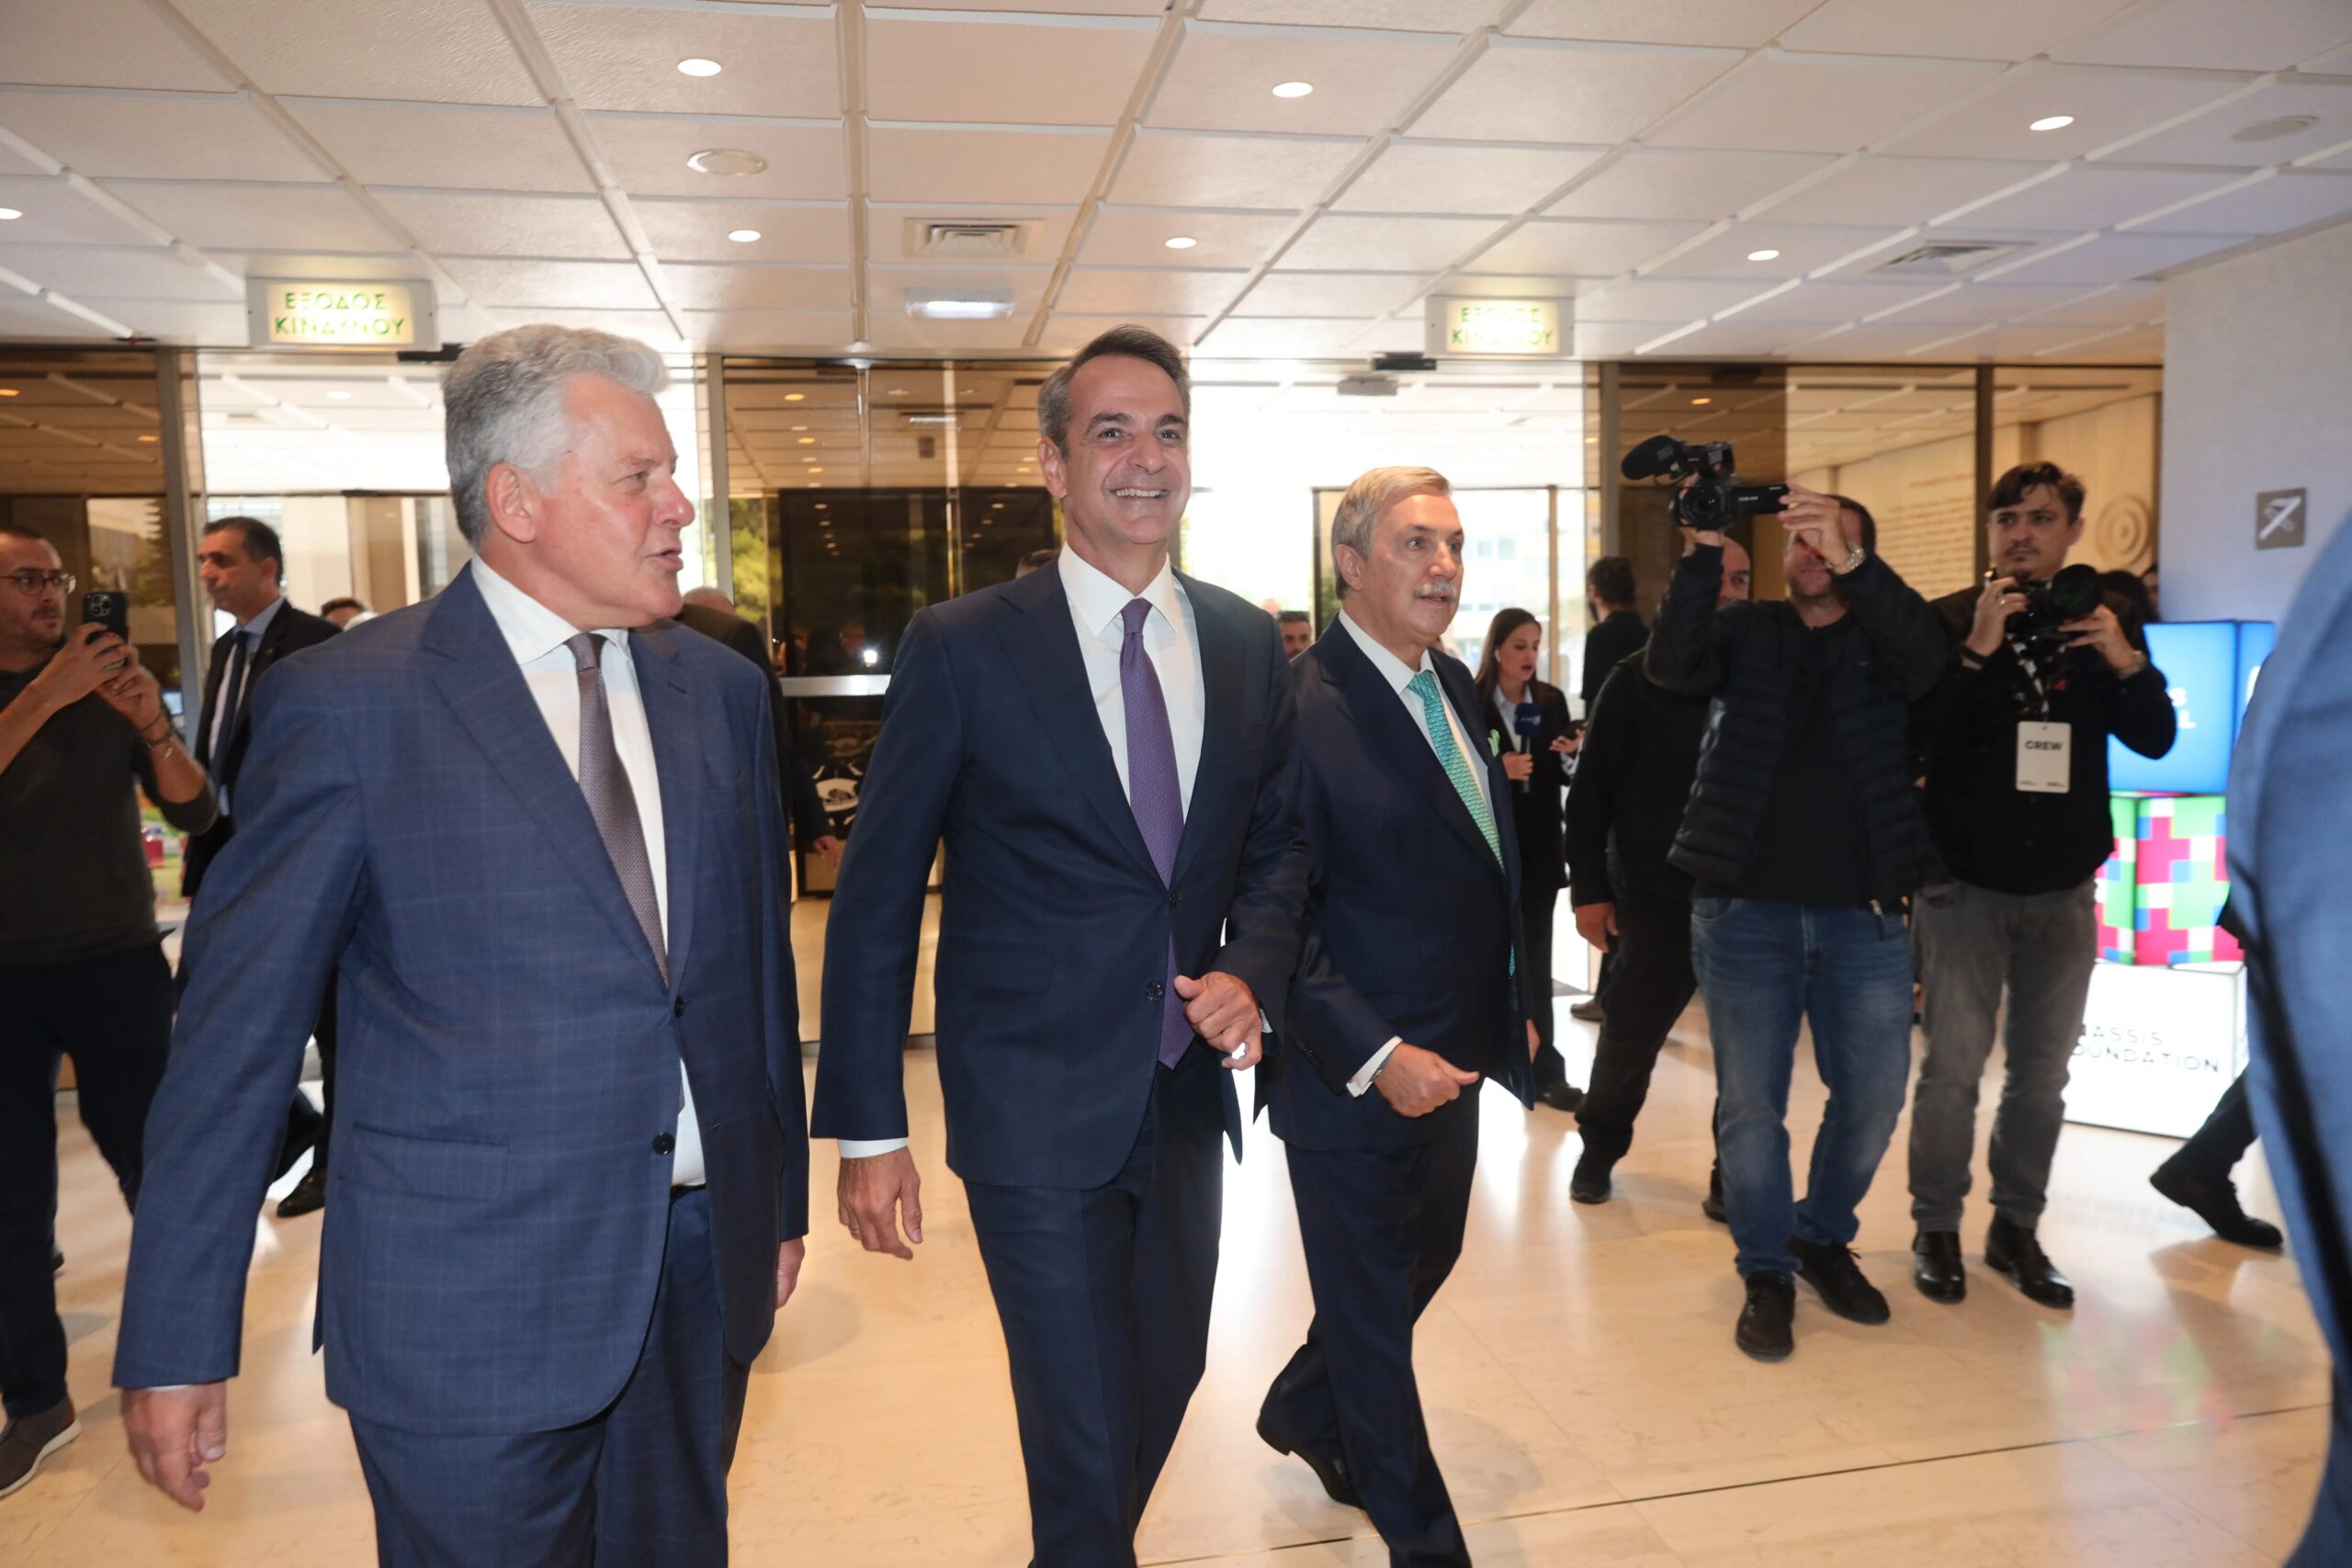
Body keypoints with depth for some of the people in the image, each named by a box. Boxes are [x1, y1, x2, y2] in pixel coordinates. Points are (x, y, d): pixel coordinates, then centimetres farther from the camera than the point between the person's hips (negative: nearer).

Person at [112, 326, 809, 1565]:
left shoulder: (719, 688, 5)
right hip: (471, 1302, -4)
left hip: (704, 1265, 5)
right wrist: (173, 1338, -3)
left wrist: (781, 1195, 14)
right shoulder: (348, 703, -9)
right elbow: (237, 1022, -6)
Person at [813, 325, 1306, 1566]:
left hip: (1187, 1092, 5)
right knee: (1086, 1437, 4)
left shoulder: (1246, 642, 3)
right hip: (1039, 1110, -5)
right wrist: (867, 1132, -9)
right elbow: (875, 902, -8)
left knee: (1168, 1378, 23)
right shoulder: (962, 648, -11)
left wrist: (1253, 971, -7)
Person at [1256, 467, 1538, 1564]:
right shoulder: (1299, 707, -21)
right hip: (1358, 1076, -8)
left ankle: (1303, 1413, 51)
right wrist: (1374, 1056, -24)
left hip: (1453, 1061, 9)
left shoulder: (1455, 685, 6)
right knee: (1372, 1310, 12)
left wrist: (1520, 1003, 12)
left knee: (1424, 1261, 25)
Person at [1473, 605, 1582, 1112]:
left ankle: (1545, 1070, 9)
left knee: (1535, 959, 6)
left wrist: (1571, 755, -10)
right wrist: (1496, 771, -23)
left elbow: (1562, 776, 10)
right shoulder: (1469, 703, -7)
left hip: (1539, 847, 3)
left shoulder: (1552, 702, 6)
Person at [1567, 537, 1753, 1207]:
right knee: (1629, 1039, 11)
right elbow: (1591, 791, -3)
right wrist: (1589, 888, -7)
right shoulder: (1638, 679, -2)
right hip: (1656, 897, -2)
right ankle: (1599, 1147, 34)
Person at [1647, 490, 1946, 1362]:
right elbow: (1671, 664, -12)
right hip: (1744, 910, -1)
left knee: (1874, 1098, 10)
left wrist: (1850, 563, -32)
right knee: (1750, 1104, 4)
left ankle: (1825, 1236, 34)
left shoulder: (1885, 638, 6)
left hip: (1864, 915, 1)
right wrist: (1705, 552, -23)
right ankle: (1767, 1273, 21)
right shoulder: (1746, 632, 8)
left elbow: (1927, 654, -17)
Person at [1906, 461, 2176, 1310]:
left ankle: (2016, 1229, 22)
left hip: (2064, 889, 4)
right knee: (1953, 1067, -3)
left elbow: (2156, 740, 1)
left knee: (2042, 1073, 9)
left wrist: (2126, 662, -16)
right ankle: (1936, 1230, 10)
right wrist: (1978, 650, -24)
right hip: (1964, 884, -3)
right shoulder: (1947, 620, -5)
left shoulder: (2102, 620, 6)